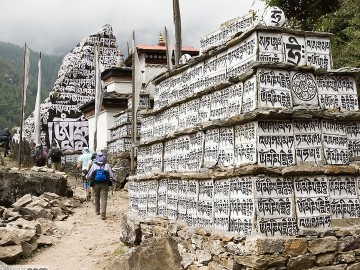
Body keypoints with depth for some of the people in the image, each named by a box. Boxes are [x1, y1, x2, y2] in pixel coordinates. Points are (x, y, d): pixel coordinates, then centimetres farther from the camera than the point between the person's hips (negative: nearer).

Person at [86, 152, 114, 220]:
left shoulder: (94, 166, -5)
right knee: (104, 199, -2)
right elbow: (111, 176, 0)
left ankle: (97, 211, 35)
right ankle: (103, 214, -12)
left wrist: (86, 176, 25)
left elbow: (88, 176, 2)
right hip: (105, 184, -1)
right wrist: (110, 181, 20)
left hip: (96, 184, 1)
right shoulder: (107, 165, -4)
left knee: (96, 198, 21)